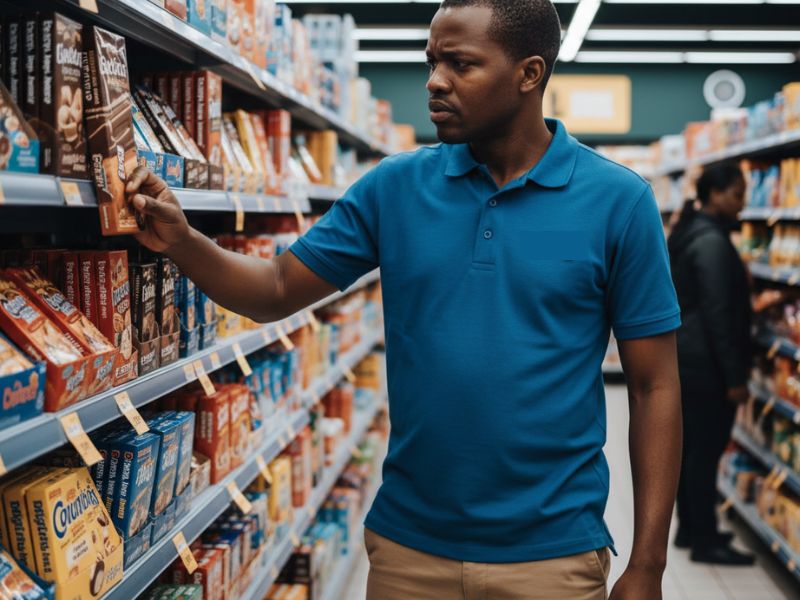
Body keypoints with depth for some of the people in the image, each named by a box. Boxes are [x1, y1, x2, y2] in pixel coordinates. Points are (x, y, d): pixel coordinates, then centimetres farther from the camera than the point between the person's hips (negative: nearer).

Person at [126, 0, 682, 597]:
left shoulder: (619, 201, -8)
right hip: (408, 546, 3)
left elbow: (654, 388, -6)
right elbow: (279, 290, 5)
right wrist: (181, 241, -14)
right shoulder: (396, 186, 0)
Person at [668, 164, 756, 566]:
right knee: (707, 450, -2)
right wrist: (735, 376, -19)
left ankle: (689, 528, 24)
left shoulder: (690, 232, 12)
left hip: (684, 357, 10)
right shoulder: (711, 241, -18)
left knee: (691, 446, 15)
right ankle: (705, 541, 6)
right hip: (705, 364, -10)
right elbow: (718, 314, -21)